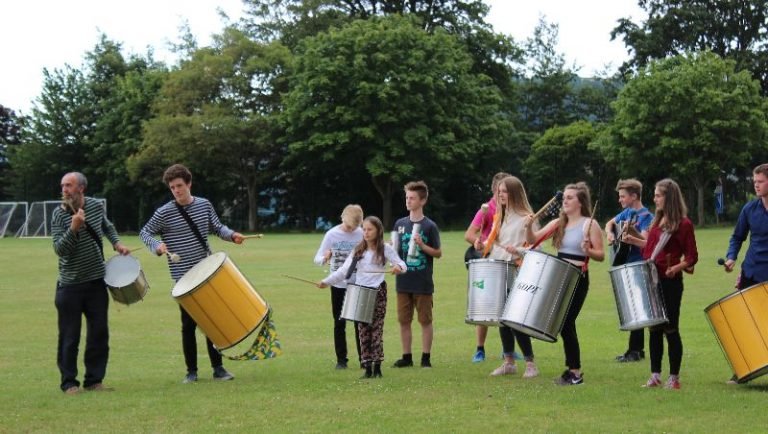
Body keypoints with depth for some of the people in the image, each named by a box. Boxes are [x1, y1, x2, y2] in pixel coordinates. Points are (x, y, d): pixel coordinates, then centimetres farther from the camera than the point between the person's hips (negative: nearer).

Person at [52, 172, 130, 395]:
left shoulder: (96, 206, 0)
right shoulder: (59, 214, -10)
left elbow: (107, 226, 22)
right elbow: (59, 249, -18)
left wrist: (116, 243, 8)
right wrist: (74, 228, -29)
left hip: (96, 282, 3)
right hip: (70, 285, -3)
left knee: (99, 333, 6)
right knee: (69, 337, 0)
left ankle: (94, 380, 16)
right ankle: (69, 382, 9)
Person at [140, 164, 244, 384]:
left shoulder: (204, 205, 2)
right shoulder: (164, 213, -9)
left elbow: (217, 227, 13)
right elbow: (144, 233, 0)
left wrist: (231, 235, -6)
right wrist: (157, 245, -19)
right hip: (184, 278, -3)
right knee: (189, 324, 2)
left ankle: (218, 368, 14)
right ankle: (191, 371, 11)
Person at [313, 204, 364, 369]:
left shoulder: (362, 234, -5)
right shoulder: (332, 234, -6)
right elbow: (317, 258, -4)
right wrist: (324, 259, -26)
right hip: (338, 286, 0)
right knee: (339, 323, 6)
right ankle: (341, 359, 14)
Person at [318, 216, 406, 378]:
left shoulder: (385, 249, -1)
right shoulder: (358, 250, 10)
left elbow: (401, 264, -8)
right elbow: (344, 271, 6)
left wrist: (398, 267, -32)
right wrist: (327, 281, -4)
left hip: (377, 292, -4)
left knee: (376, 329, -3)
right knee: (363, 330, 2)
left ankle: (377, 366, 2)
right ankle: (367, 367, 4)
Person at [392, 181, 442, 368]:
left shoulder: (429, 226, -6)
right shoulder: (400, 224, 7)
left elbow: (438, 253, -4)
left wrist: (422, 245, -19)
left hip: (423, 283, -4)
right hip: (403, 281, 4)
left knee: (425, 321, 4)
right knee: (404, 321, 8)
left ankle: (426, 357, 10)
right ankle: (407, 357, 16)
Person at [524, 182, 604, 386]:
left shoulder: (589, 224, -7)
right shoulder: (558, 223, 11)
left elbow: (601, 255, -10)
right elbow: (533, 240, 5)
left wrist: (587, 251, -29)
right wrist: (529, 227, -15)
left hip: (577, 279, -7)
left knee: (566, 323, -9)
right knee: (563, 324, 10)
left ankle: (575, 372, -2)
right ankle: (572, 367, 21)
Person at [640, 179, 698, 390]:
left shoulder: (683, 224, -8)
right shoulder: (657, 221, 15)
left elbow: (692, 257, -9)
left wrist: (677, 267, -23)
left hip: (670, 282, -7)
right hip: (651, 279, 7)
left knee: (670, 328, -3)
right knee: (654, 329, 9)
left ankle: (674, 378, 4)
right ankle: (655, 375, 15)